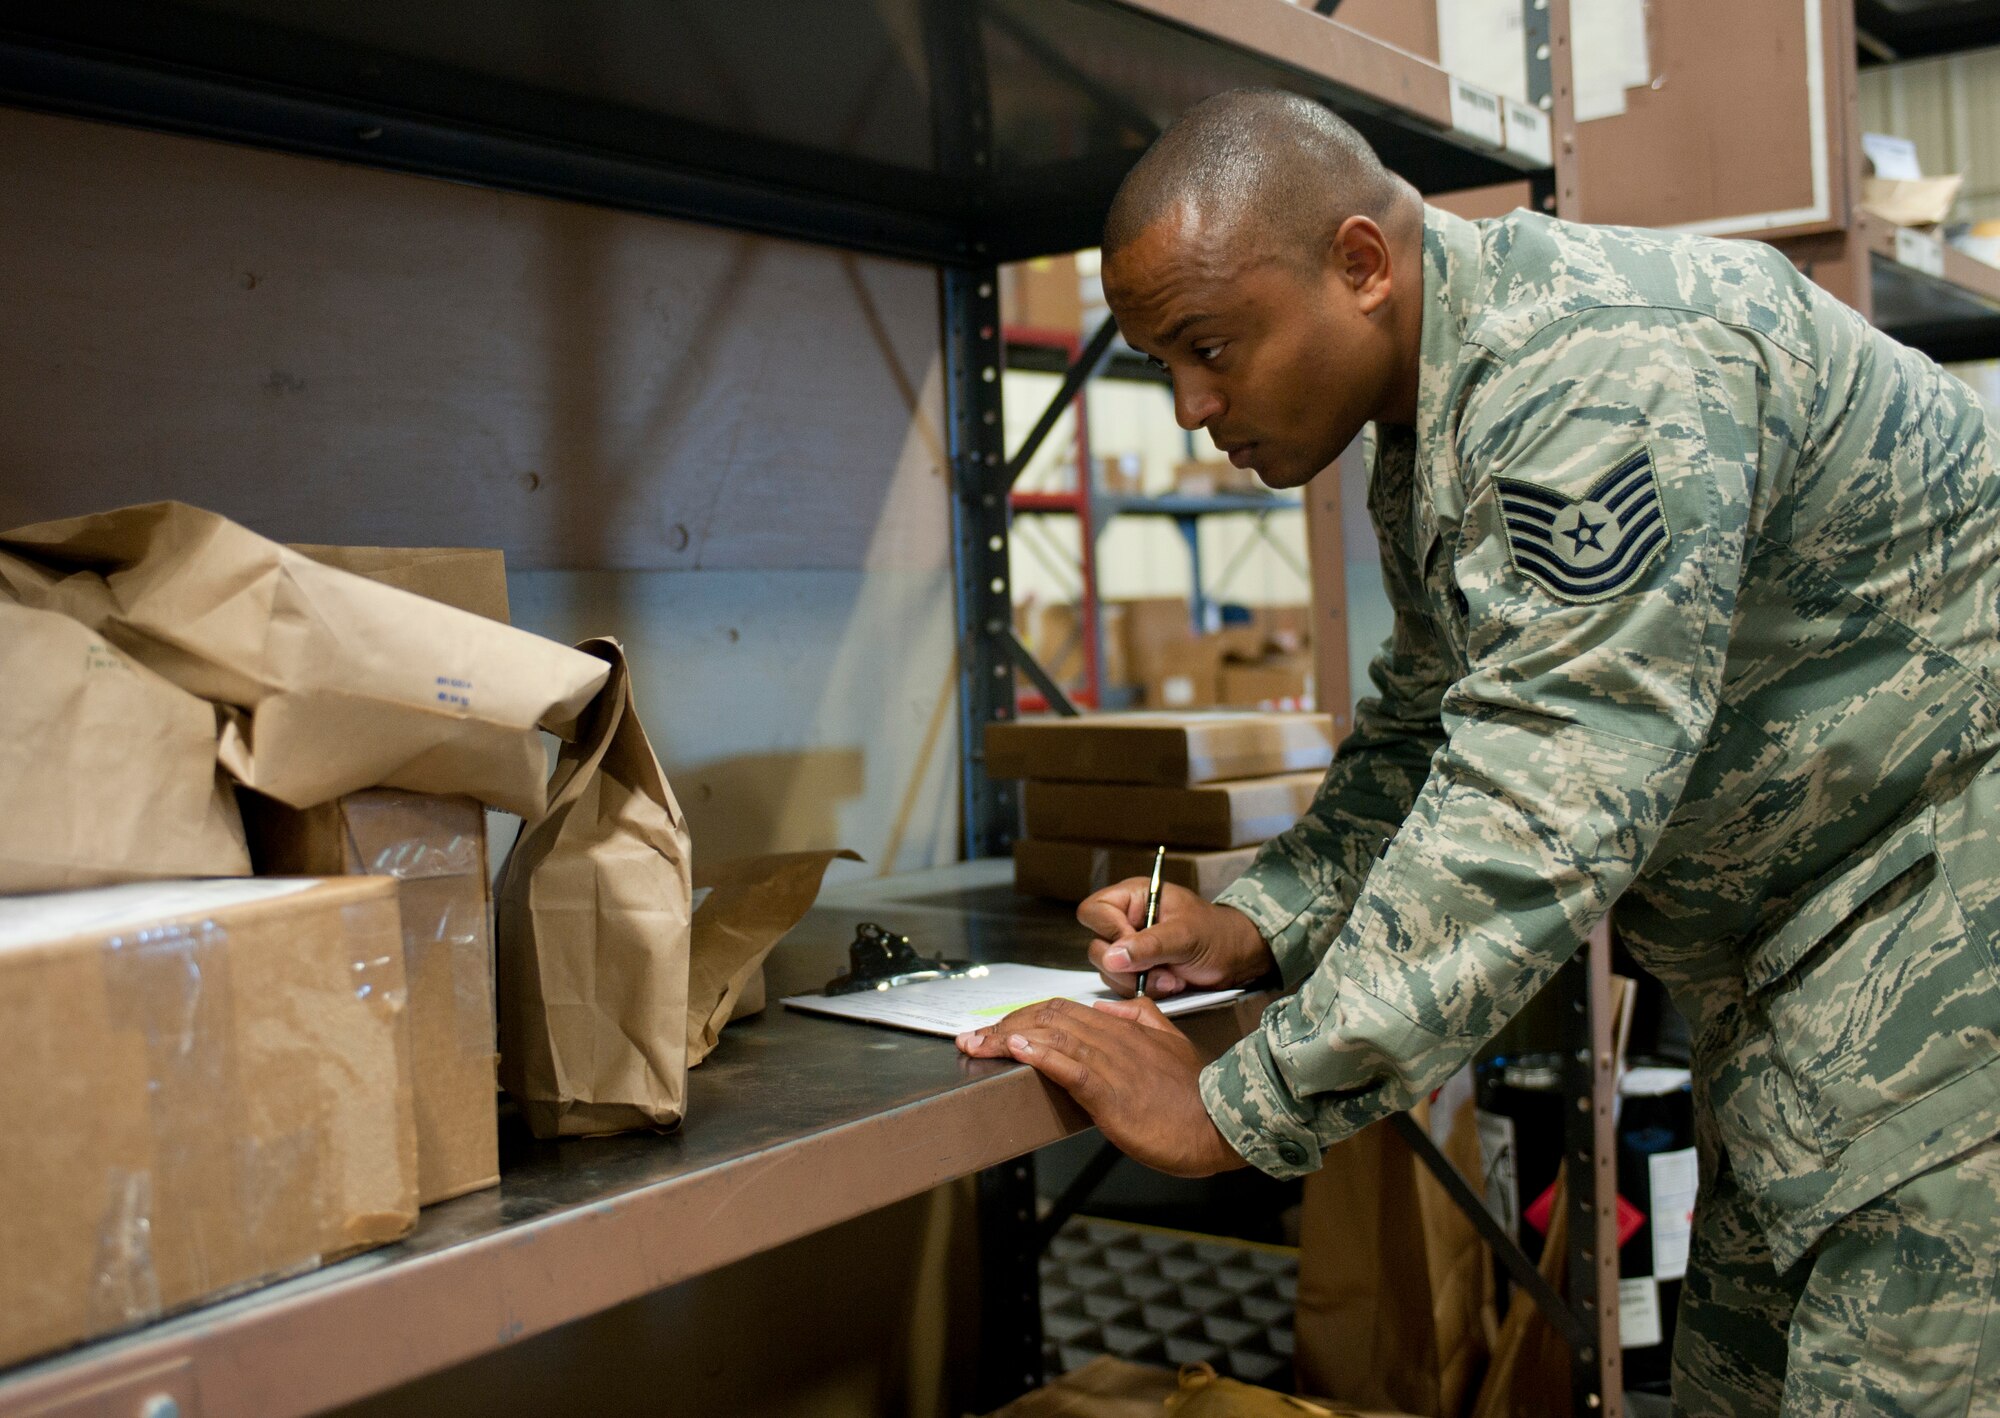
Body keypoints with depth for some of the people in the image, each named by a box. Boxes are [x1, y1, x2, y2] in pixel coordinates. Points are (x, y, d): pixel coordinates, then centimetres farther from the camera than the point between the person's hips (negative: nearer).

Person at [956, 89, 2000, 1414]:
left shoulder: (1597, 373, -26)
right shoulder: (1432, 426, 8)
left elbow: (1540, 815, -31)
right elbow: (1422, 735, 16)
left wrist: (1233, 1110, -28)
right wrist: (1260, 921, -1)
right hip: (1797, 942, 9)